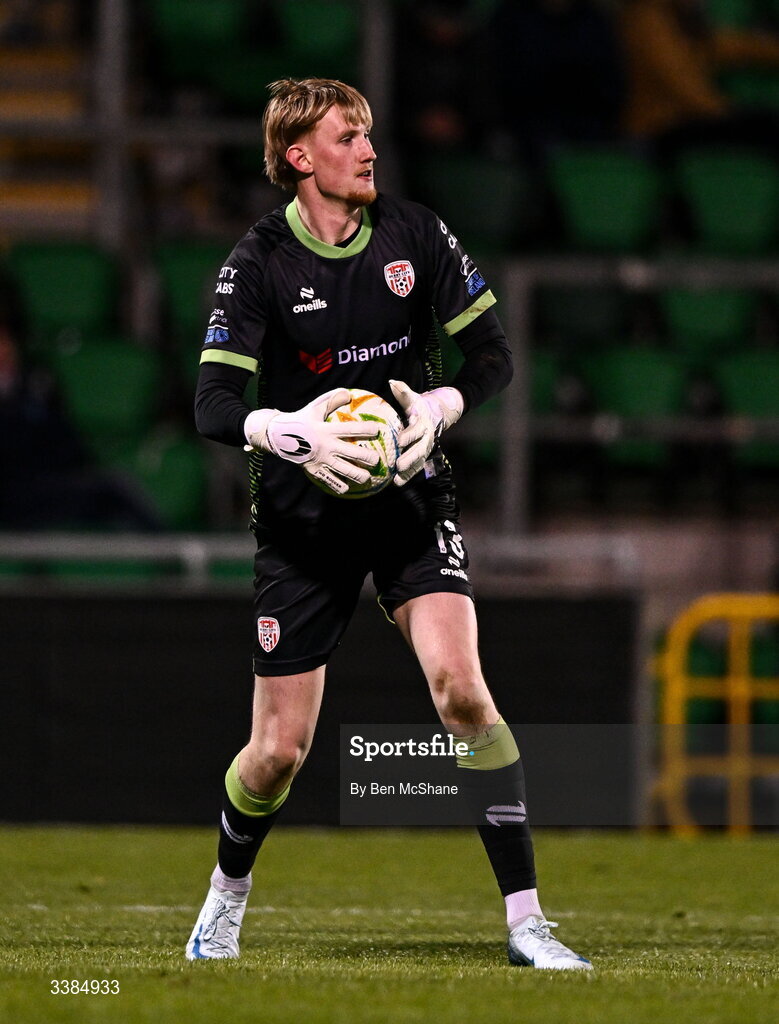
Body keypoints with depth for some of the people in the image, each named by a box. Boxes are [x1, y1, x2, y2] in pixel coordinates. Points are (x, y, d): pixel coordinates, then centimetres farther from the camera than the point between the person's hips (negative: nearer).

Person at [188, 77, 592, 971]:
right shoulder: (260, 261, -9)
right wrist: (289, 430, -35)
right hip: (301, 519, -1)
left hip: (410, 501, 1)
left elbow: (492, 353, 5)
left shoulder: (414, 235, -2)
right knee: (280, 750, 0)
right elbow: (212, 406, -15)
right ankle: (227, 895, 32)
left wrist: (439, 408, -15)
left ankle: (525, 920, -17)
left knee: (461, 688, -21)